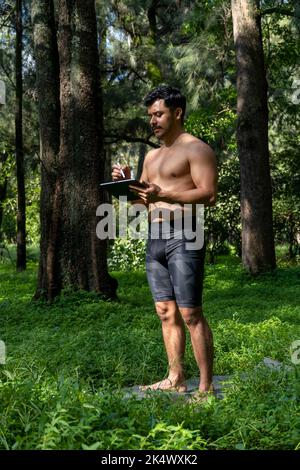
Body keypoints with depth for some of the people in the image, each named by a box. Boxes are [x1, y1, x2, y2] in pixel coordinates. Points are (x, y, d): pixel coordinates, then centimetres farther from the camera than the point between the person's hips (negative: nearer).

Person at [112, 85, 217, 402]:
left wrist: (163, 195, -24)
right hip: (154, 238, 8)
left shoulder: (196, 149, -3)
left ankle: (206, 388, -4)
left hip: (183, 237, -8)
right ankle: (175, 379, 17)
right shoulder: (152, 156, 22)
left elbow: (209, 194, -15)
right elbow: (143, 200, 25)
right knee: (166, 313, 9)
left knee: (190, 314, -9)